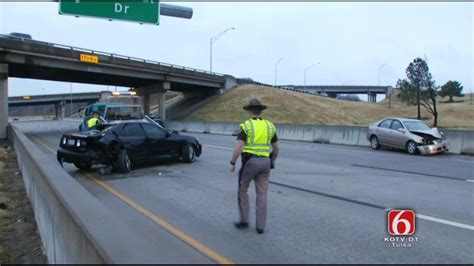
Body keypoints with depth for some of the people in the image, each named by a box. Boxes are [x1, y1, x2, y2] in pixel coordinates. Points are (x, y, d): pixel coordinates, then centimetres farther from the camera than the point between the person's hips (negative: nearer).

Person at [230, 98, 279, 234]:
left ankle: (244, 220, 16)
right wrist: (271, 162, 27)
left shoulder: (246, 126, -7)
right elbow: (276, 149, 14)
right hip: (265, 162, 4)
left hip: (250, 162, -4)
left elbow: (238, 148, -15)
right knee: (262, 195, 8)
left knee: (242, 190, 15)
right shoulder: (269, 126, 8)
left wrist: (232, 163, -3)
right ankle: (260, 226, 11)